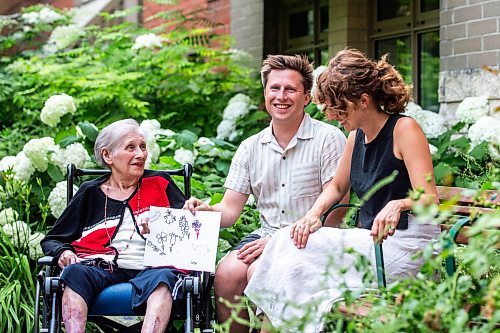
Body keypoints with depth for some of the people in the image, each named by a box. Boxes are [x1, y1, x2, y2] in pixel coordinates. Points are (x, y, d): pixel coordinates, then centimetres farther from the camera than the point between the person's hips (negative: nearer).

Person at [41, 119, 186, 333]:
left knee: (163, 278, -36)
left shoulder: (159, 183, 21)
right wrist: (63, 252, -1)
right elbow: (52, 240, 23)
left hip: (147, 269, -1)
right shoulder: (90, 193, 20)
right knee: (74, 272, -33)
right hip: (100, 269, 1)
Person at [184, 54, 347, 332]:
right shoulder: (250, 148, 13)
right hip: (266, 235, 4)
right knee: (227, 272, -24)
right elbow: (230, 210, 10)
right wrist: (204, 210, -14)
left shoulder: (329, 139, -3)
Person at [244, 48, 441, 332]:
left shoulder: (404, 129, -10)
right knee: (291, 242, -14)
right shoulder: (357, 136, 12)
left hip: (406, 247, -7)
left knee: (298, 262, -20)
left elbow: (430, 199, -17)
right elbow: (337, 186, 24)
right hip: (372, 241, 7)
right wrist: (314, 214, 3)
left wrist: (398, 204, -39)